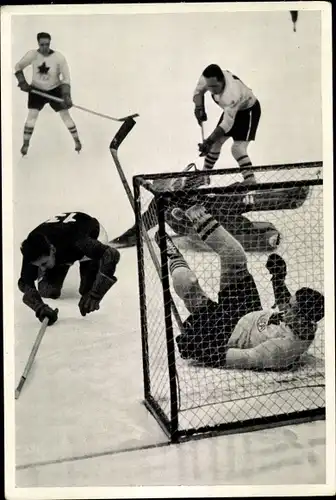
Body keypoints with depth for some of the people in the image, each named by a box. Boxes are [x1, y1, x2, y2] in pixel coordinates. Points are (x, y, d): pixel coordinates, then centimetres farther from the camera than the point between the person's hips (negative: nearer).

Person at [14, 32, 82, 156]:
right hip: (37, 90, 1)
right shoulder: (32, 55, -14)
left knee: (65, 114, -3)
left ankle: (77, 140, 15)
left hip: (55, 90, -1)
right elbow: (18, 66, 1)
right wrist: (22, 82, -12)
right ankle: (25, 144, 3)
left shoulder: (59, 57, -18)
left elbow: (66, 77, -14)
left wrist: (66, 95, -21)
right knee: (32, 115, -9)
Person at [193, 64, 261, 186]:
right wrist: (199, 108, -18)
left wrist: (209, 142, -47)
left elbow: (227, 124, -42)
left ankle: (251, 181, -13)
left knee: (237, 148, -20)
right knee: (216, 142, 7)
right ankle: (204, 176, 20)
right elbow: (198, 91, -1)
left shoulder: (232, 94, -43)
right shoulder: (207, 78, -23)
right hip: (231, 109, 7)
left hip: (248, 110, -7)